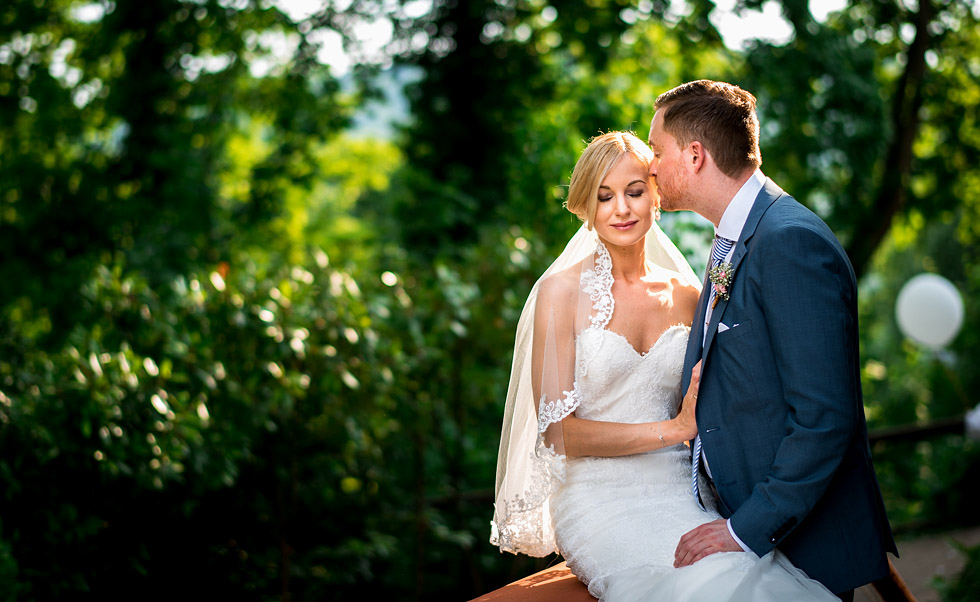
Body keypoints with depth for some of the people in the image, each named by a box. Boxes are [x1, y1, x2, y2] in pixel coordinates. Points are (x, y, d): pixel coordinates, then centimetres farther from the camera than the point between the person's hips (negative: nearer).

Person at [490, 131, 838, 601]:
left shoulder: (686, 295, 13)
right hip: (600, 502, -4)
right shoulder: (561, 290, -1)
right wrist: (674, 429, -11)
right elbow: (557, 430, -6)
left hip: (680, 490, 4)